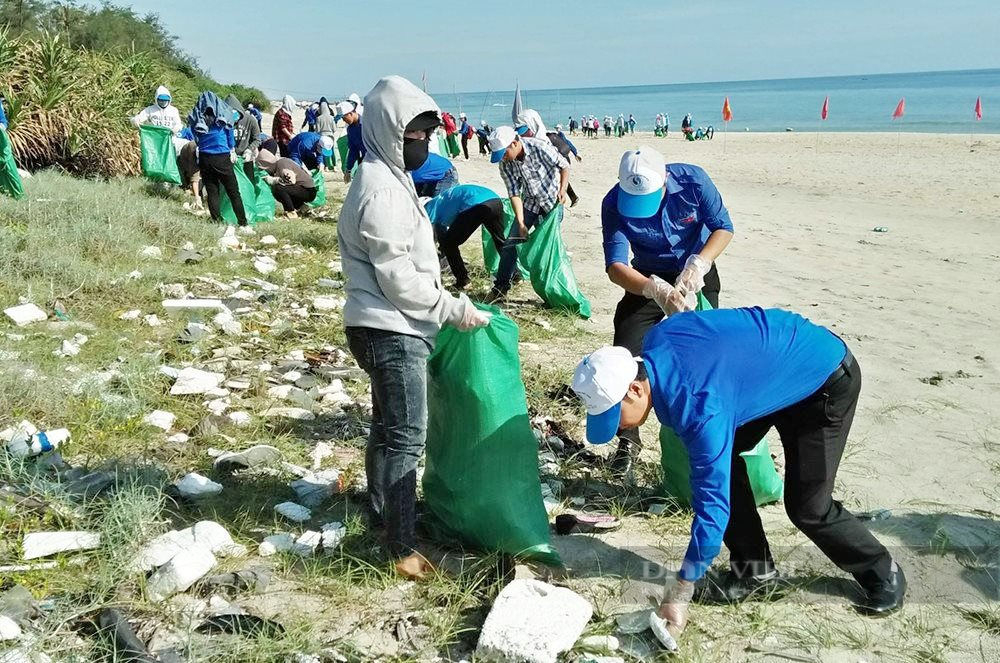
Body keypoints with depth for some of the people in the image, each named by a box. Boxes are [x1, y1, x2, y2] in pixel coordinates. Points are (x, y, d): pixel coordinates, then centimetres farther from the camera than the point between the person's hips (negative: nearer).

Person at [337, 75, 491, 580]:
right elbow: (399, 279, -21)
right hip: (392, 332, -10)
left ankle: (381, 510, 37)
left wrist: (447, 307, 17)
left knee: (388, 427, 21)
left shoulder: (391, 178, 14)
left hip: (389, 329, 10)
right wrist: (456, 310, -14)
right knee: (405, 438, -6)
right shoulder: (381, 190, -19)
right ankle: (401, 546, 0)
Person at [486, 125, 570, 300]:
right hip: (529, 202, 4)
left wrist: (562, 190, -26)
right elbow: (514, 194, -13)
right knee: (511, 242, -2)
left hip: (552, 201, -3)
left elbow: (564, 166, -14)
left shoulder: (540, 147, -28)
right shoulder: (505, 164, -15)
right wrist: (521, 223, -19)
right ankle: (500, 287, 7)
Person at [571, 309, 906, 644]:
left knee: (808, 507, -7)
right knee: (717, 463, 0)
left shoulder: (702, 410, -38)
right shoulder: (655, 341, -16)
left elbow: (713, 506, -34)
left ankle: (883, 575, 19)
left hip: (827, 379, -9)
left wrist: (680, 594, -28)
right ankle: (755, 572, 11)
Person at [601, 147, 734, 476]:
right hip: (648, 279, 0)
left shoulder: (693, 180, -26)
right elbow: (615, 267, -33)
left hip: (696, 273, 0)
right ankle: (628, 441, 6)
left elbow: (723, 227, -17)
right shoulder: (614, 204, -27)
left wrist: (698, 264, -37)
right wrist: (656, 290, -52)